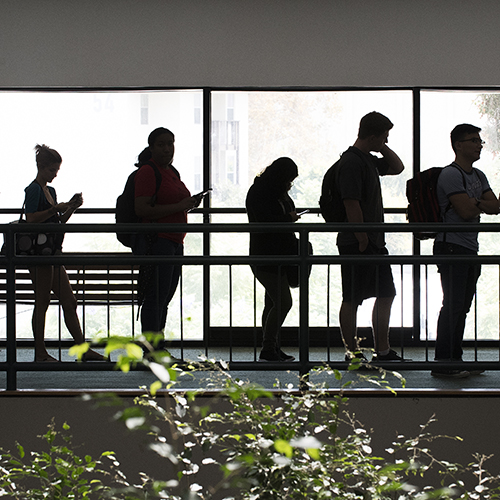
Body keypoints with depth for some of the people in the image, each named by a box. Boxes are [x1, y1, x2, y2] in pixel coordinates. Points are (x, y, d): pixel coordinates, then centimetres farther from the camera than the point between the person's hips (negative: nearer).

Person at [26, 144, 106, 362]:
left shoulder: (50, 190, 19)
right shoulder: (33, 190, -8)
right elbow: (31, 219, -19)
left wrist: (71, 208, 7)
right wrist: (55, 209, -22)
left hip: (52, 252, 9)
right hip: (39, 251, -9)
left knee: (69, 302, 7)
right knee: (42, 303, -5)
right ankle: (40, 353, 0)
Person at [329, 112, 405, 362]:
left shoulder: (369, 160, 14)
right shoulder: (351, 162, -16)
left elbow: (397, 167, 30)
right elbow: (351, 205, -21)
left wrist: (383, 148, 14)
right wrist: (362, 241, -21)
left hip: (375, 241, 10)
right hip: (357, 244, -10)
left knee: (386, 294, 12)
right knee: (352, 300, -2)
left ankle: (383, 350, 17)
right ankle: (352, 352, 4)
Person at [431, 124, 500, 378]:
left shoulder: (478, 176, 19)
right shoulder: (450, 174, -10)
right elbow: (465, 211, -18)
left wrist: (475, 203, -9)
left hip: (471, 248, 9)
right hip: (452, 246, -9)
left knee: (462, 307, 10)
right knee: (453, 305, -10)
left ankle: (455, 359, 16)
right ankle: (442, 364, -8)